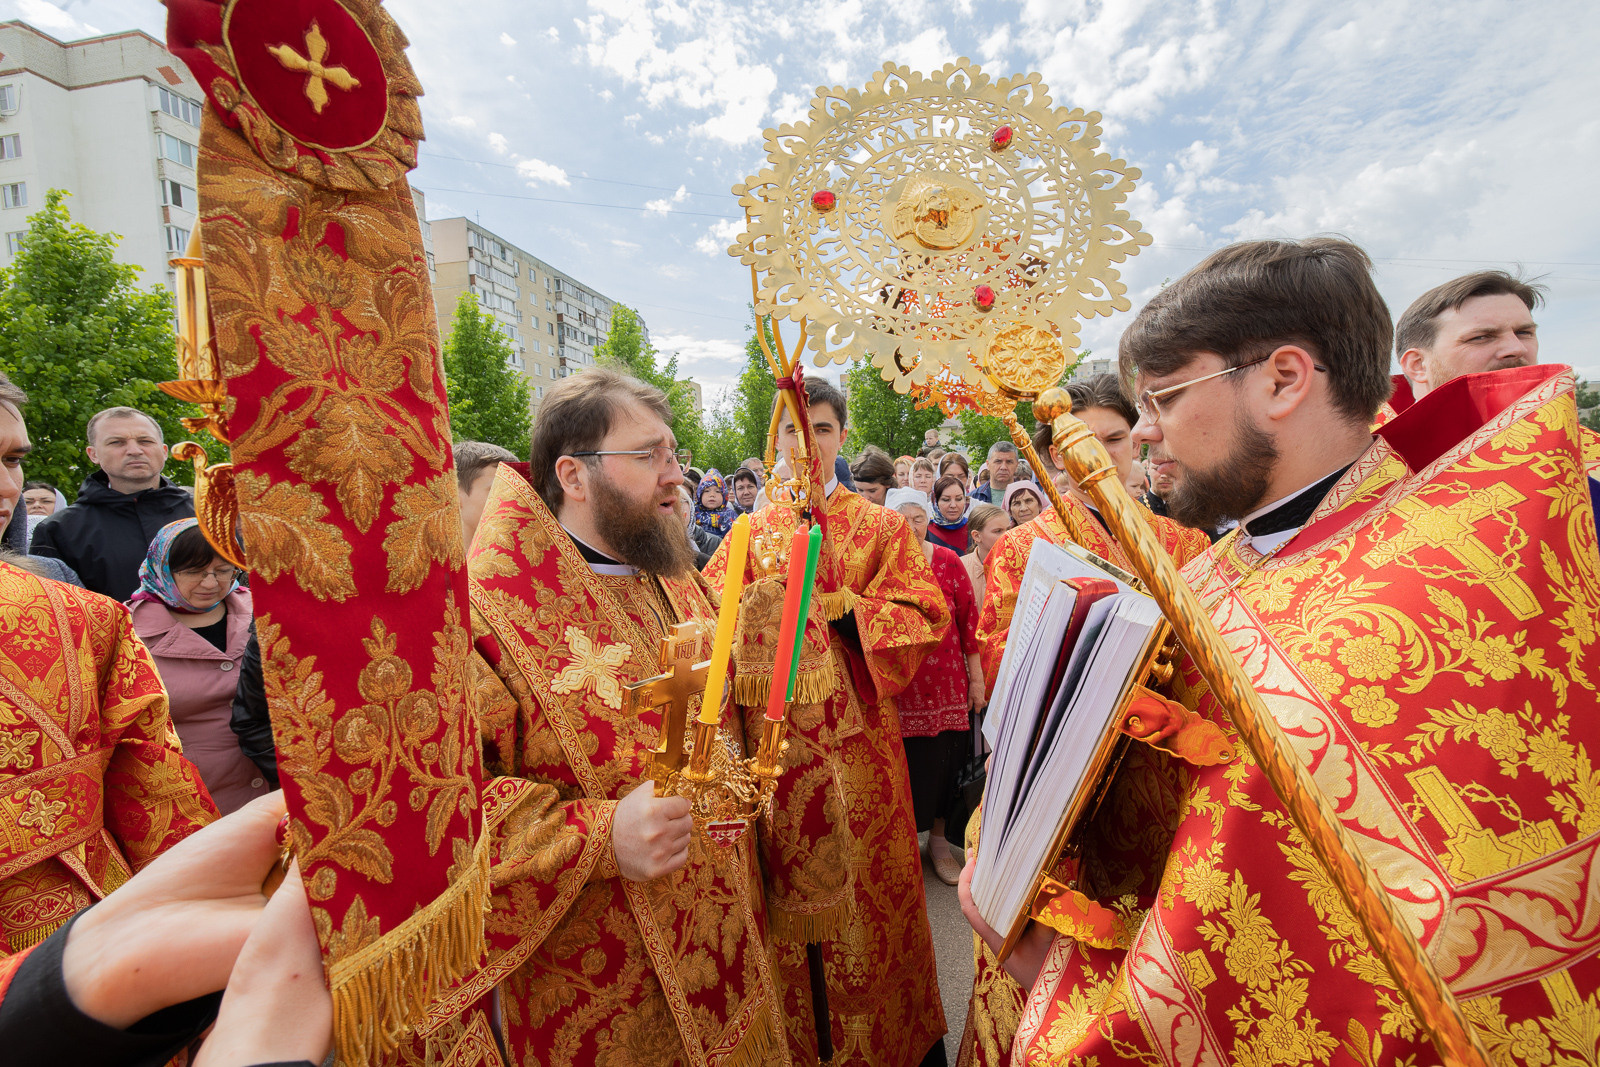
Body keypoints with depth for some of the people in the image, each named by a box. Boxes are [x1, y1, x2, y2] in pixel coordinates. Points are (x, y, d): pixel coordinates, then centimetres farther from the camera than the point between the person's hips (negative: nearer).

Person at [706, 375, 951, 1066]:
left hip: (855, 736, -1)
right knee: (785, 880, 11)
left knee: (861, 878, 7)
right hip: (775, 733, 2)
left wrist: (837, 604, -17)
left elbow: (923, 615, -6)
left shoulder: (880, 528, 2)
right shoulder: (753, 531, 8)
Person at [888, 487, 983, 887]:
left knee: (943, 761, 9)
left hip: (946, 682, 1)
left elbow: (969, 619, 3)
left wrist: (977, 677, 3)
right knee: (901, 763, 6)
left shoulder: (948, 562, 0)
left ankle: (938, 840, 31)